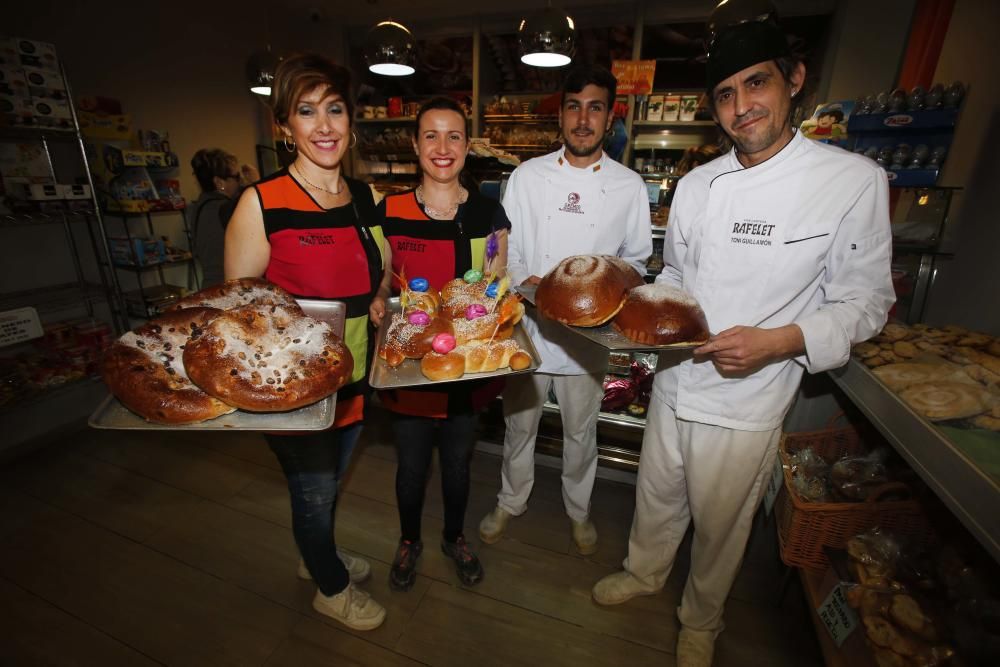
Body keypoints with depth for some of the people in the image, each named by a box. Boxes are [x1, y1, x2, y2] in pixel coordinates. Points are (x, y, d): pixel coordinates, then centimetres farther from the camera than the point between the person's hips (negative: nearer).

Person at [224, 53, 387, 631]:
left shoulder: (364, 198, 1)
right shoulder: (261, 205, -17)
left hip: (354, 377, 6)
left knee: (330, 481, 28)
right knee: (314, 492, 17)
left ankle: (318, 556, 58)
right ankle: (332, 589, 47)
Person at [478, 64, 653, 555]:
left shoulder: (629, 186, 1)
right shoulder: (527, 176, 1)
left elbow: (636, 257, 8)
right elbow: (505, 248, 2)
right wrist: (524, 280, -18)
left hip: (588, 332, 1)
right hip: (528, 325, 0)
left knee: (581, 432, 17)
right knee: (519, 424, 16)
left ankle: (578, 508, 45)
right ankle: (511, 501, 43)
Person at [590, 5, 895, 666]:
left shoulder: (854, 180, -11)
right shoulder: (696, 184, 1)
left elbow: (865, 302, -8)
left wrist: (781, 341, -24)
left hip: (747, 403, -3)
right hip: (674, 382, 4)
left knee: (720, 527, 19)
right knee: (657, 498, 23)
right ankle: (644, 572, 54)